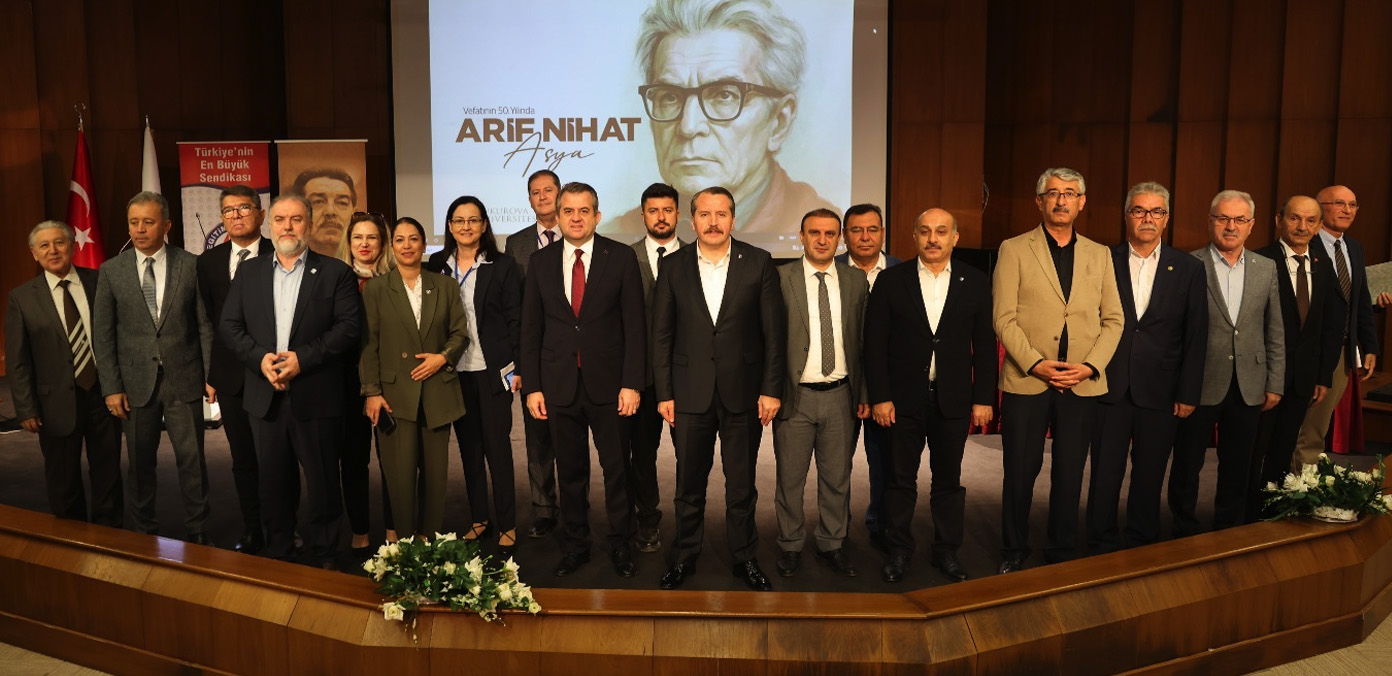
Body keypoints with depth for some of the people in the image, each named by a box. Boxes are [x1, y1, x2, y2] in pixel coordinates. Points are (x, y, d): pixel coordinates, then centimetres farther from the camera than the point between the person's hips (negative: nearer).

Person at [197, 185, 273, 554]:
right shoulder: (209, 261, 10)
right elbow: (206, 319, 10)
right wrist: (209, 371, 6)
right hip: (231, 375, 4)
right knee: (243, 458, 11)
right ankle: (252, 533, 23)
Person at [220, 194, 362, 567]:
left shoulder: (335, 272, 0)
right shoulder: (248, 271, 11)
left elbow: (349, 326, -8)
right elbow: (229, 325, 7)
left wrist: (303, 358, -16)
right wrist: (260, 357, -10)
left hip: (316, 397, -3)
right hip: (265, 395, 3)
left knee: (322, 481, 4)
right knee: (274, 481, 13)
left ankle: (324, 558, 18)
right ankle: (278, 554, 27)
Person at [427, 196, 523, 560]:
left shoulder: (503, 266, -2)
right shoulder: (436, 265, 7)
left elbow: (515, 320, -3)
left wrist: (515, 367, -8)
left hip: (492, 370, -4)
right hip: (454, 370, 4)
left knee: (497, 447, -2)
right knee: (468, 447, 11)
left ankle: (507, 527, 6)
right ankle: (479, 519, 23)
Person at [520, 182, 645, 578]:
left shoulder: (621, 258, -1)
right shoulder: (541, 262, 6)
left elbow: (635, 325, -3)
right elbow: (531, 329, 7)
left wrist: (631, 384, -9)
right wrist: (532, 387, 1)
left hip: (608, 383, -2)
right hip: (559, 385, 2)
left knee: (617, 468, 7)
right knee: (570, 472, 11)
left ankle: (620, 546, 22)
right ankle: (576, 546, 26)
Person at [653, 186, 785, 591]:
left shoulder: (758, 263, -1)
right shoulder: (674, 267, 2)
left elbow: (774, 331, -1)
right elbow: (661, 336, 3)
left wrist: (771, 389, -5)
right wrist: (663, 394, -1)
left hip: (743, 391, -1)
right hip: (690, 393, 1)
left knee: (742, 484, 10)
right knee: (689, 483, 10)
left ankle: (744, 558, 26)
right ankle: (684, 557, 26)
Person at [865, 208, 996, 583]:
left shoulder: (974, 282, 3)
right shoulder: (891, 280, -1)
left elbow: (985, 344, 4)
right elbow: (875, 343, -2)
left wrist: (983, 398, -1)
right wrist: (879, 397, -8)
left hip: (953, 399, 1)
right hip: (903, 399, -1)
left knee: (949, 479, 11)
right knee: (900, 479, 8)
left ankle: (947, 551, 26)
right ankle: (899, 550, 23)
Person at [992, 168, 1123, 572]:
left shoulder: (1100, 254, 12)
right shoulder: (1014, 250, 2)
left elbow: (1113, 319, 8)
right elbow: (1004, 318, -5)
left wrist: (1091, 365, -6)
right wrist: (1036, 364, -14)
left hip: (1083, 383, 3)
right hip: (1026, 380, -2)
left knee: (1070, 474, 8)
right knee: (1020, 472, 4)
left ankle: (1063, 553, 22)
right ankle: (1014, 551, 20)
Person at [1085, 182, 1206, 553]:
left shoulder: (1189, 269, 4)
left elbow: (1196, 337, 3)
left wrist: (1188, 394, -1)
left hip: (1160, 392, 1)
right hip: (1110, 387, -1)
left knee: (1149, 477, 11)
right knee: (1105, 474, 5)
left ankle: (1142, 547, 27)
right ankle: (1102, 548, 19)